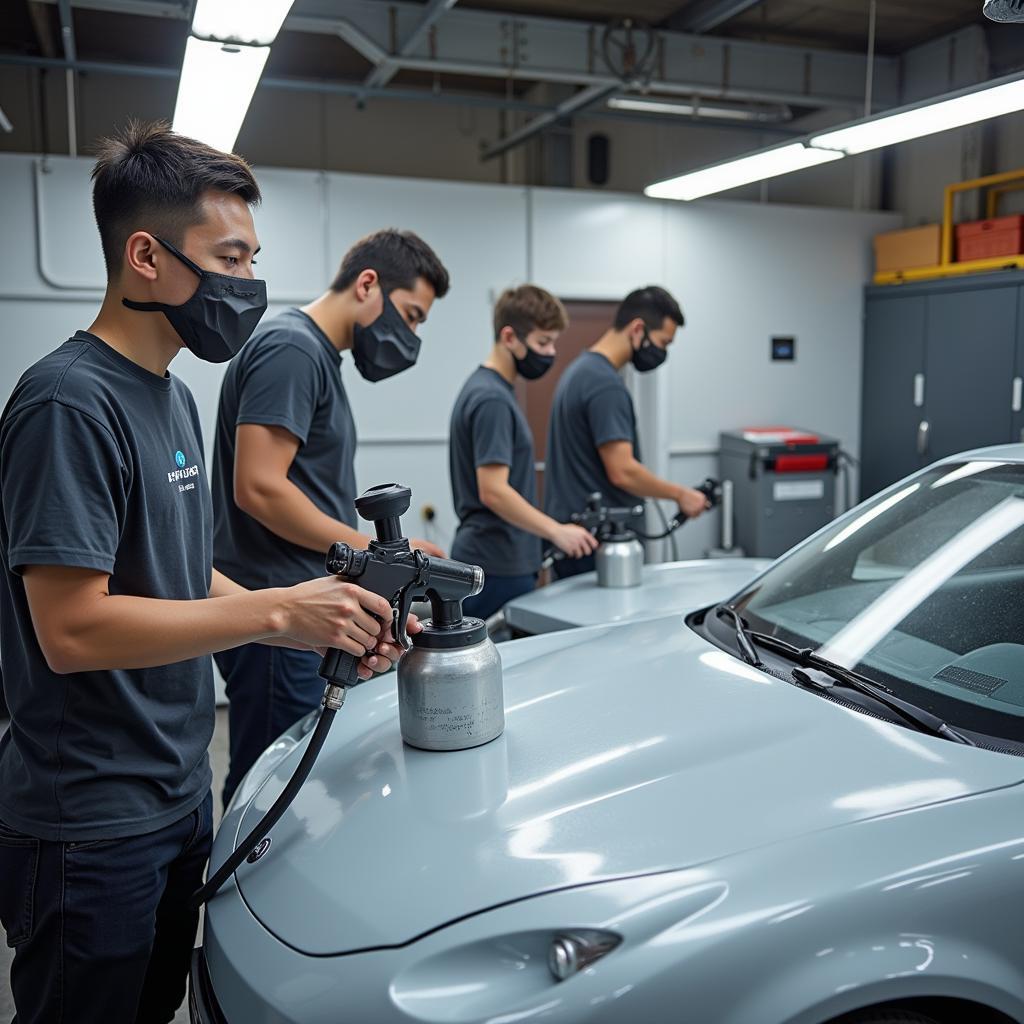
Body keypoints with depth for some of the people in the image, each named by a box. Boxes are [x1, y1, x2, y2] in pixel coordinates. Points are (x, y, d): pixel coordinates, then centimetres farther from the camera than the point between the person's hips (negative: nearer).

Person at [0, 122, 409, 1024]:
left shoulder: (173, 398, 9)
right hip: (91, 832, -9)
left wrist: (326, 624, -1)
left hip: (179, 800, 9)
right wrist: (276, 610, -23)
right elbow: (72, 629, -25)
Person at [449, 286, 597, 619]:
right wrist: (556, 531, -20)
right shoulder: (492, 399, -17)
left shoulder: (486, 388, 13)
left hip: (500, 562, 10)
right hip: (497, 569, -10)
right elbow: (493, 491, -23)